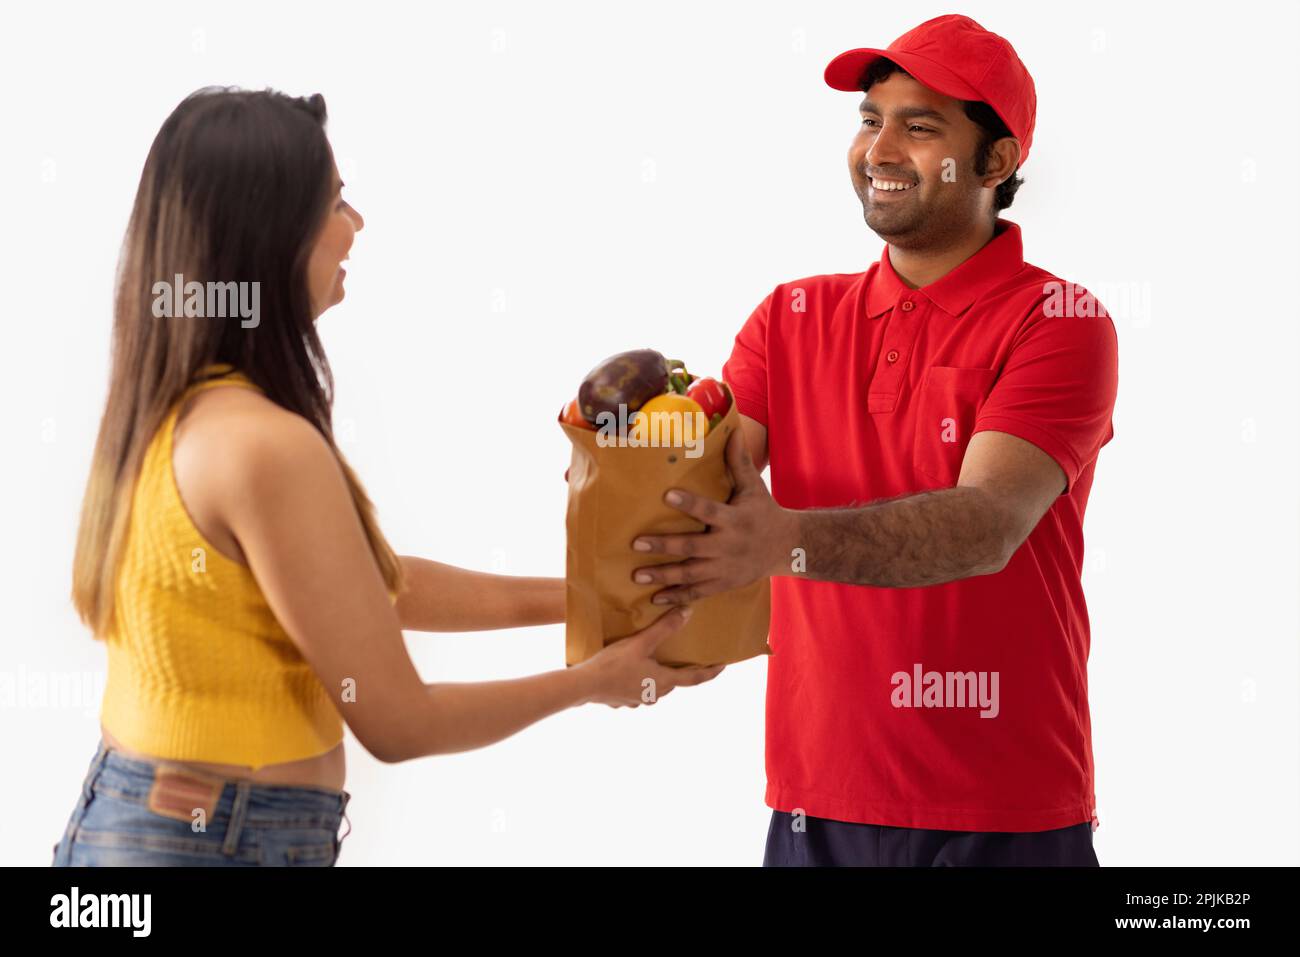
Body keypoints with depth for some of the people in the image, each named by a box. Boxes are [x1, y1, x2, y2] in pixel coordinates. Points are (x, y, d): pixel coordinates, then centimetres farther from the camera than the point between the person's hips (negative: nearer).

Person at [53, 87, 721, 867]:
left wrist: (578, 599, 12)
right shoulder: (265, 446, -23)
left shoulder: (169, 410, 4)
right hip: (228, 843, -8)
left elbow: (371, 581, 13)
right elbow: (398, 724, -15)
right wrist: (592, 680, -2)